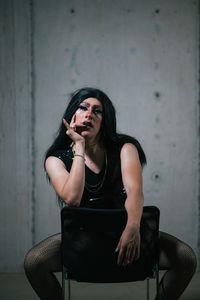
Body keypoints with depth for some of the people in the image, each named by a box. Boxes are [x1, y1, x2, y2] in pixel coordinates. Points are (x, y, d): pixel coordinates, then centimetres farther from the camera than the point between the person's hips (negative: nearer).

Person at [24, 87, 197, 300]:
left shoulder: (124, 148, -4)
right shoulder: (57, 160, -3)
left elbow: (134, 190, -22)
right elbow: (72, 199, -22)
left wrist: (133, 228, -43)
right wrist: (79, 147, -17)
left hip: (124, 232, 1)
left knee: (186, 258, -19)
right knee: (33, 262, -27)